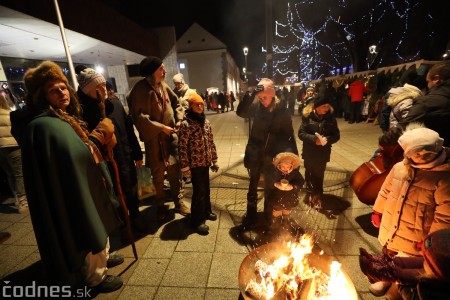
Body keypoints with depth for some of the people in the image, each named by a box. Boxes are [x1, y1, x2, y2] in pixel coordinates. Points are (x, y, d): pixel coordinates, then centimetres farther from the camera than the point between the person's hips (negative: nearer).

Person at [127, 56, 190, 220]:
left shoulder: (163, 86, 7)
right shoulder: (140, 89, -13)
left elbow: (177, 103, 16)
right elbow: (138, 116, -19)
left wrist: (179, 120, -1)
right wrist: (161, 127, -19)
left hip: (171, 135, 5)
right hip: (154, 138, -5)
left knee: (175, 169, 11)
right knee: (158, 173, 8)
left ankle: (177, 200, 30)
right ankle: (160, 204, 29)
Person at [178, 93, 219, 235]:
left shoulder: (205, 121, 5)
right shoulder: (185, 124, -14)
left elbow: (211, 142, 11)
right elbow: (182, 147, -15)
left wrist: (214, 160, 12)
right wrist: (185, 167, -15)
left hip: (205, 162, 6)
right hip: (195, 164, -6)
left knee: (206, 188, 18)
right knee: (199, 191, 2)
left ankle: (206, 211, 40)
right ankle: (197, 221, 18)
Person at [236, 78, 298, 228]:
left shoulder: (282, 112, -9)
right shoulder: (256, 107, -8)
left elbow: (289, 135, -3)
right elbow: (240, 112, -24)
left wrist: (294, 154, -7)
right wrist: (252, 94, -31)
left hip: (272, 156, -1)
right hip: (255, 154, 1)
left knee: (270, 187, 15)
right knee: (253, 185, 15)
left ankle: (269, 215, 38)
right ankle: (251, 214, 35)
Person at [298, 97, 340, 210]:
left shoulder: (331, 118, -3)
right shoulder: (307, 117, -9)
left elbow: (336, 135, -3)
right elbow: (301, 133, -13)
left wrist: (327, 139, -23)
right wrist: (314, 139, -27)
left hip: (323, 153, 1)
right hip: (309, 152, 0)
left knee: (319, 175, 8)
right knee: (310, 174, 15)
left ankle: (317, 196, 26)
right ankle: (312, 195, 38)